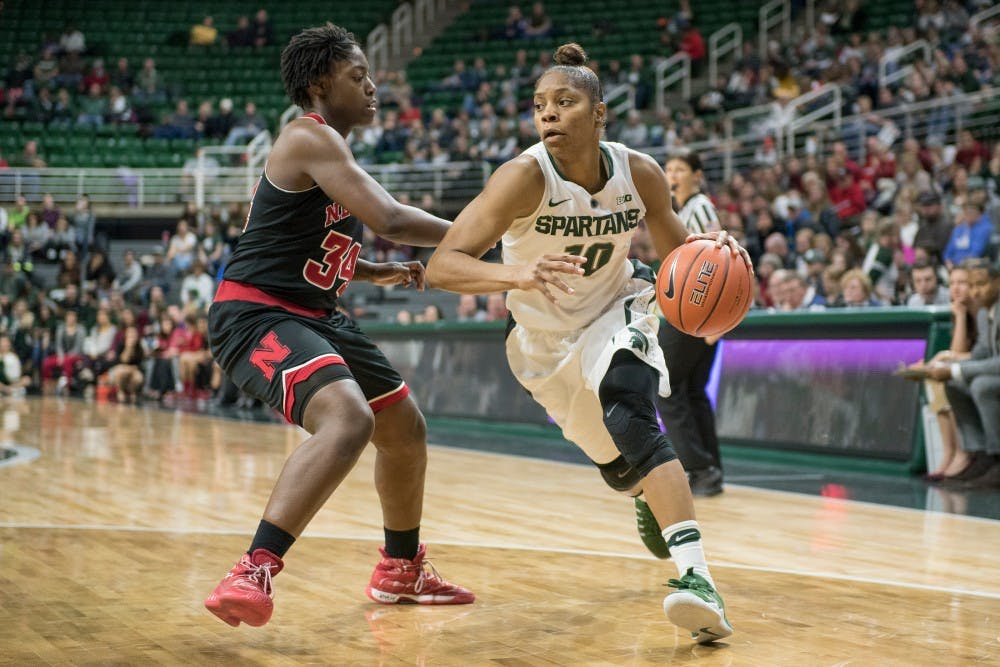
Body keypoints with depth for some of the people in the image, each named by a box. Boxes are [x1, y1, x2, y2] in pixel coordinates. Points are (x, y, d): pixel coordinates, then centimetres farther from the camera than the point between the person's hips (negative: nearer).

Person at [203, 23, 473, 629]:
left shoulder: (332, 147, 16)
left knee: (406, 429, 19)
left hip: (314, 314, 11)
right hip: (256, 313, -11)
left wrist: (380, 273, 14)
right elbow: (390, 220, -26)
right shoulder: (311, 137, -16)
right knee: (349, 421, -34)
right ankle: (253, 574, -32)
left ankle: (402, 570, 38)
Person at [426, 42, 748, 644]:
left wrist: (710, 249, -24)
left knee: (630, 416, -31)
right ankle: (653, 499, 54)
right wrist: (516, 274, -57)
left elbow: (674, 246, 0)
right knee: (619, 465, 14)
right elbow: (442, 266, -38)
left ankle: (697, 578, -38)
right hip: (545, 339, 0)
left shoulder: (639, 173, -20)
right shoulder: (527, 176, -30)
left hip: (616, 312, 0)